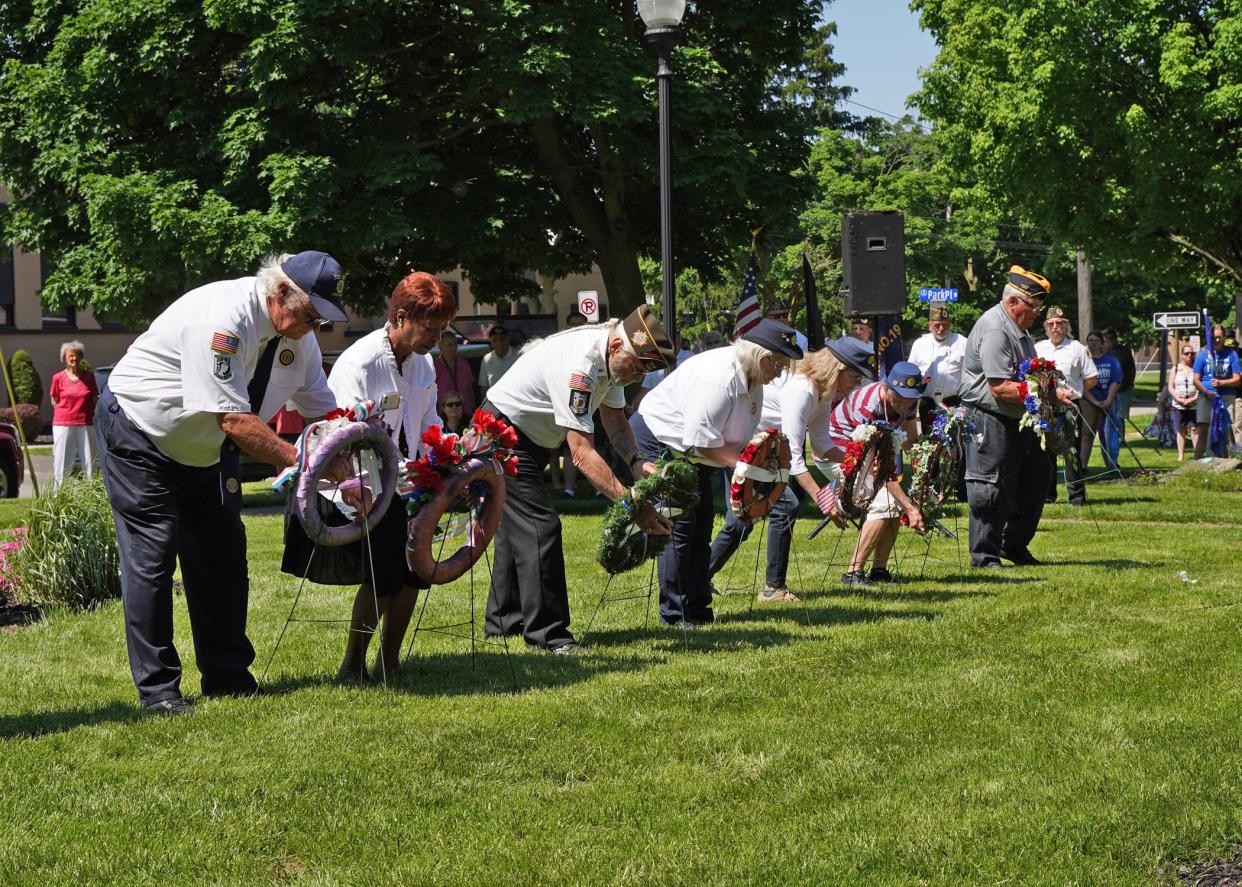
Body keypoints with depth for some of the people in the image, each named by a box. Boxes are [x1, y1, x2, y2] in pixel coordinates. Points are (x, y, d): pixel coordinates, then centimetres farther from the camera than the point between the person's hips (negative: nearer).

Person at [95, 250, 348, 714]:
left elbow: (324, 411, -2)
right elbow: (233, 420, -36)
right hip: (138, 436, -8)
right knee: (152, 557, -10)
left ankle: (228, 679, 15)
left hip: (206, 449, 8)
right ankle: (156, 688, -4)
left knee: (223, 556, 7)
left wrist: (350, 470, -19)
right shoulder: (223, 320, -34)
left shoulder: (298, 336, -7)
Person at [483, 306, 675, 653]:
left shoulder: (613, 357, -5)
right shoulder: (578, 366, -35)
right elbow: (582, 453, -38)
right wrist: (630, 503, -42)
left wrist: (636, 461, -15)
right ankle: (546, 633, -16)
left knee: (517, 527, 16)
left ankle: (504, 620, 27)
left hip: (529, 439, 11)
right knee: (539, 527, -16)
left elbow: (614, 421, 6)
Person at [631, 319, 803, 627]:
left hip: (689, 455, 10)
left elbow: (741, 436, 5)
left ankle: (698, 608, 16)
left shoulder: (753, 380, 0)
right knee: (679, 524, -12)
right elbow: (700, 439, -32)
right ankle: (675, 612, -7)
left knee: (702, 524, 10)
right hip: (656, 442, -10)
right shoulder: (718, 377, -31)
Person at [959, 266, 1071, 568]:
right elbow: (1000, 387, -26)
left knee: (1035, 480, 14)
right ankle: (984, 555, 3)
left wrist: (1052, 391, 11)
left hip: (1018, 421, 11)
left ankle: (1014, 544, 26)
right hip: (991, 421, -11)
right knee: (992, 490, -5)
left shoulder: (1018, 328, 17)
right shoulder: (994, 330, -19)